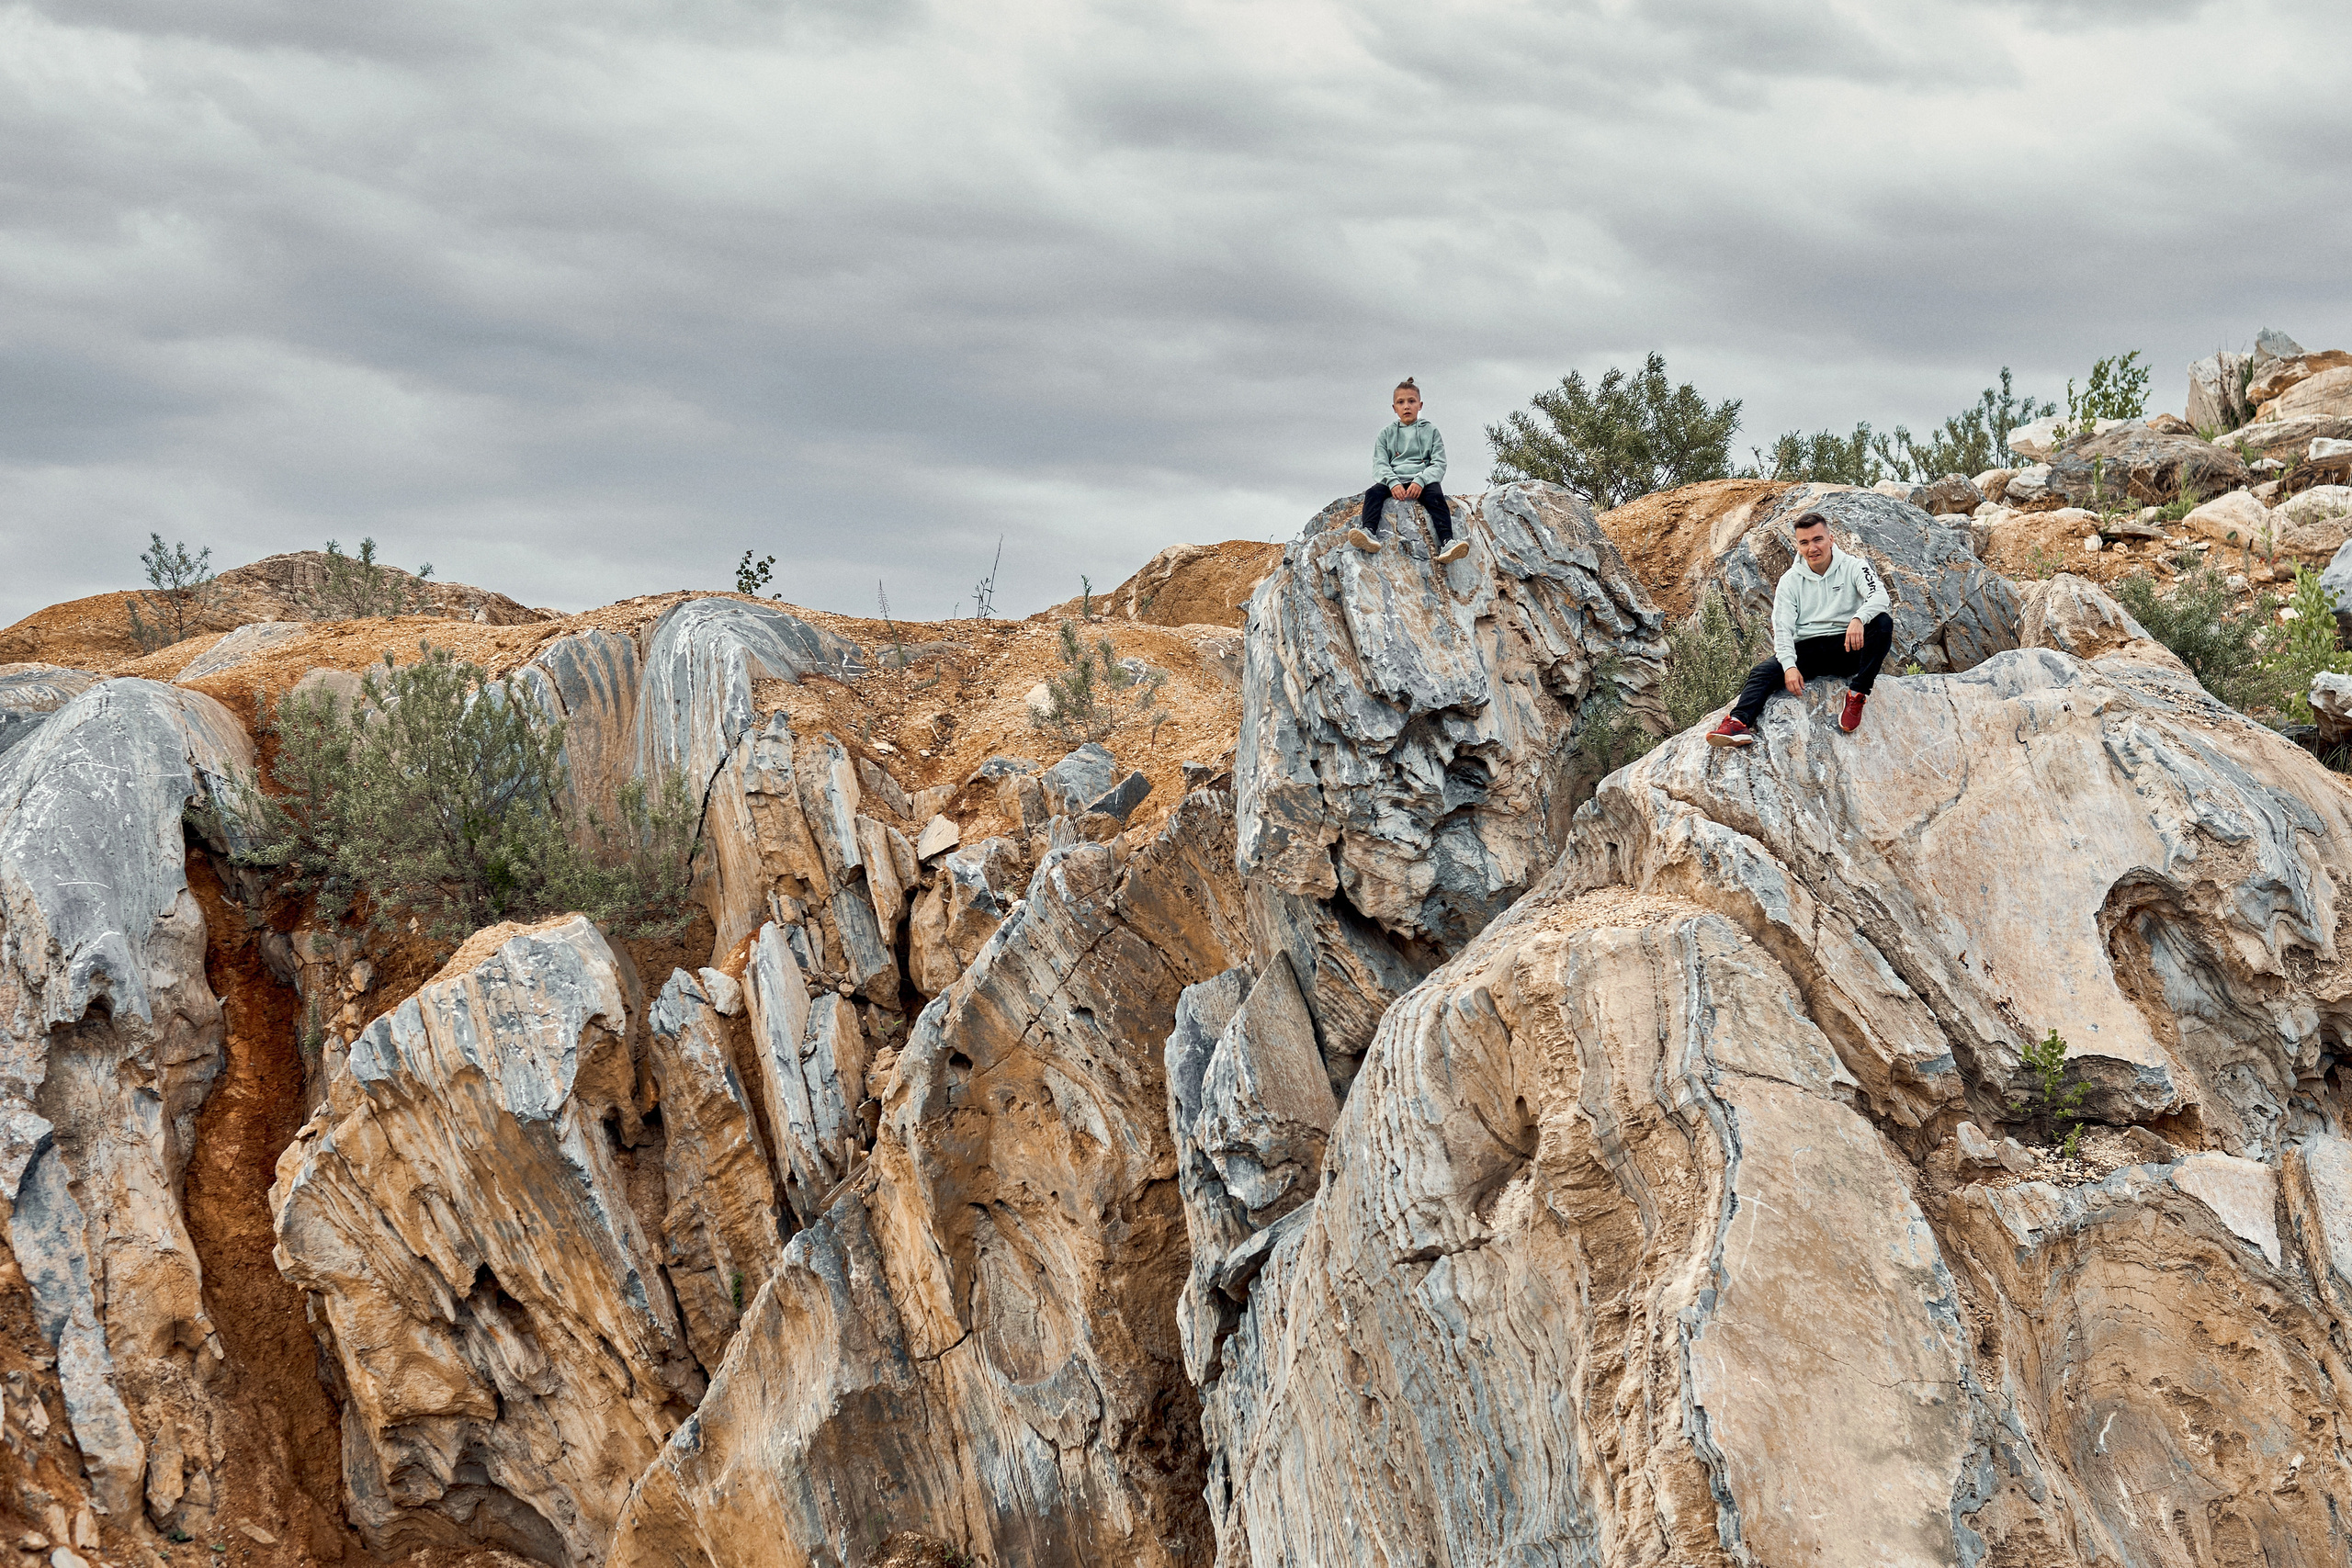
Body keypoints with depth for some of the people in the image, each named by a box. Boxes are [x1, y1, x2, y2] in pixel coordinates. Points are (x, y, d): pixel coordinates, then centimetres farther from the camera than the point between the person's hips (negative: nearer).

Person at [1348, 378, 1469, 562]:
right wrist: (1393, 483, -16)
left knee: (1435, 495, -33)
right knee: (1374, 492, -29)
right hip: (1394, 481, 2)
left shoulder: (1430, 431, 15)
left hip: (1422, 482, -2)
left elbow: (1439, 464, 5)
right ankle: (1369, 531, -51)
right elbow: (1380, 464, 6)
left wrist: (1420, 481, -15)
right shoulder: (1387, 434, 18)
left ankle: (1447, 542, -51)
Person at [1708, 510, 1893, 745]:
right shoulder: (1791, 580, 7)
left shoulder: (1853, 567, 0)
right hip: (1808, 650, 2)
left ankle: (1857, 696, -31)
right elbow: (1782, 627, -2)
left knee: (1882, 622, -30)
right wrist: (1790, 666, -21)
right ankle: (1739, 723, -48)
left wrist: (1859, 619, -42)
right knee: (1763, 672, -23)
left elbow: (1880, 597, -18)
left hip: (1848, 648, -2)